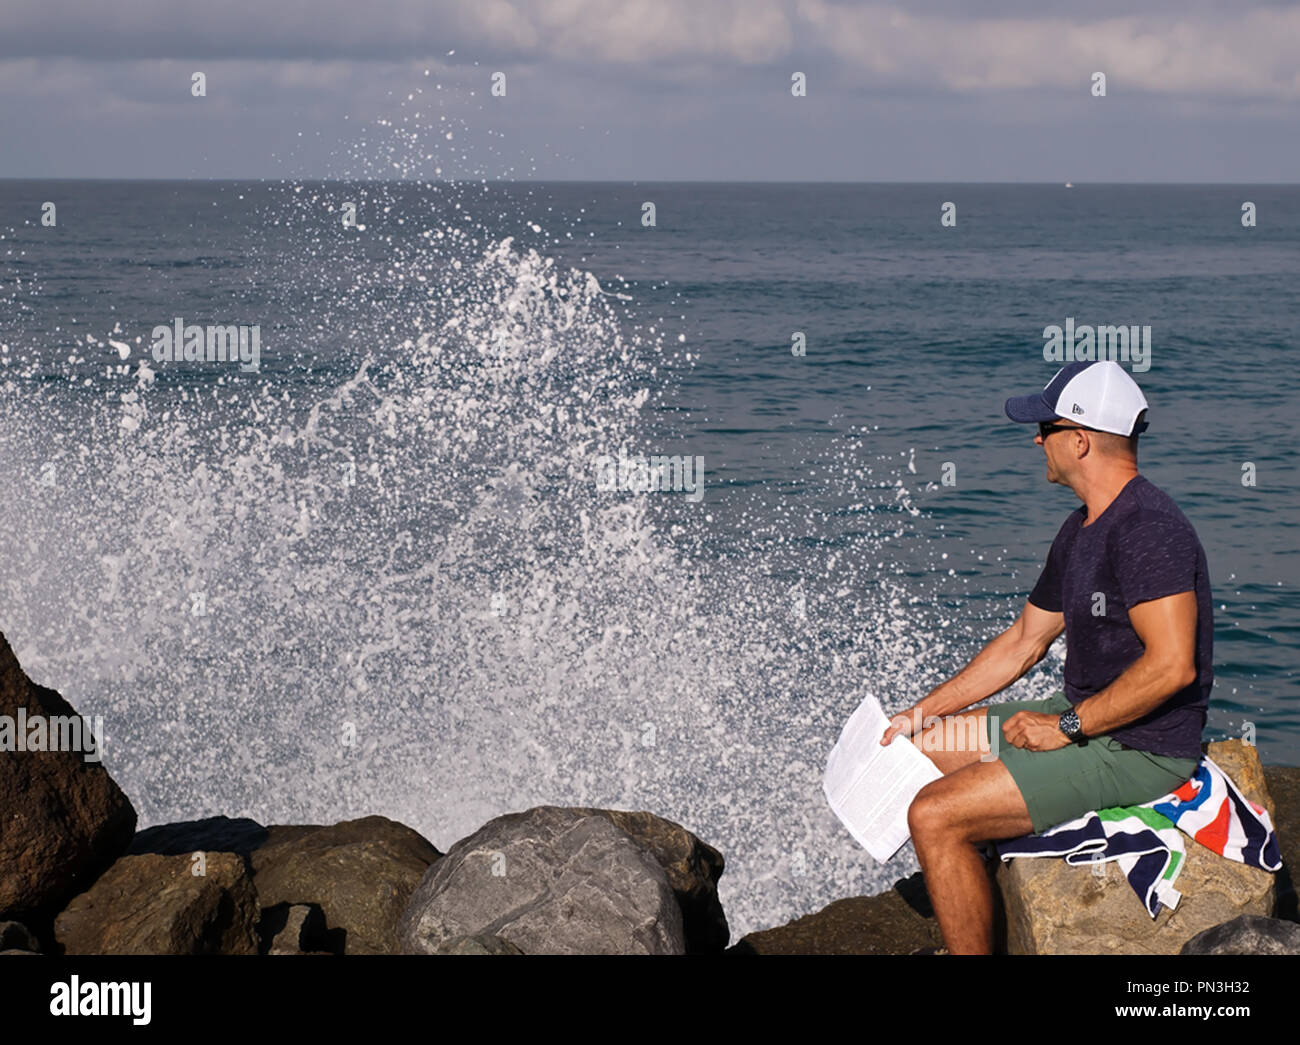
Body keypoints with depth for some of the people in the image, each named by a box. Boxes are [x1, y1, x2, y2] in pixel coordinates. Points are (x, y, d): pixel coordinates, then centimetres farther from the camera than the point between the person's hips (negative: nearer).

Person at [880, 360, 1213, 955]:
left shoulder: (1147, 529, -22)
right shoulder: (1080, 531, 12)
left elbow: (1172, 665, -30)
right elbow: (1023, 641, 21)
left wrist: (1067, 726, -21)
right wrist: (920, 715, 17)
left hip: (1139, 751, -11)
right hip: (1083, 719, 11)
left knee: (934, 817, -20)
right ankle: (966, 938, 23)